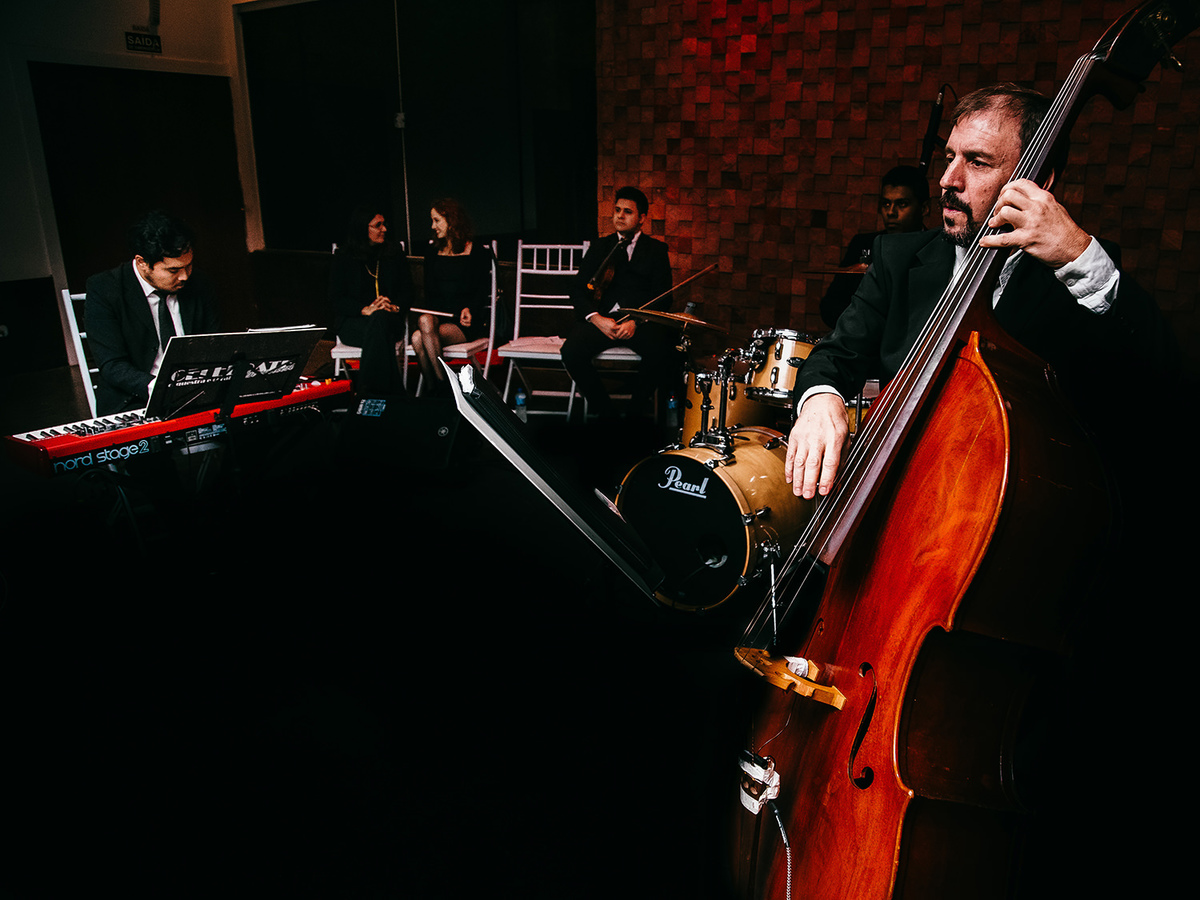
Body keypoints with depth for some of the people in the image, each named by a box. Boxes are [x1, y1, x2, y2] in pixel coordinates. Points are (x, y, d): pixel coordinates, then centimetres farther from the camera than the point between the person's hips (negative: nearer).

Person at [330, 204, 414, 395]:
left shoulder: (394, 252, 10)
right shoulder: (344, 257, 3)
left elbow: (407, 291, 9)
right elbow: (336, 298, -3)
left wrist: (395, 307, -14)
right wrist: (366, 309, -20)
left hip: (390, 319, 1)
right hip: (352, 322, -1)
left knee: (380, 319, -37)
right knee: (378, 330, -36)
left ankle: (367, 390, -36)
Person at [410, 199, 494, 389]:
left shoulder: (479, 251, 6)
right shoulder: (432, 251, 19)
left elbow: (483, 290, 2)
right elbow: (429, 290, 16)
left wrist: (469, 310, -17)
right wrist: (429, 312, -4)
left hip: (470, 319, -4)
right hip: (437, 315, 4)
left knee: (420, 337, -31)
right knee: (424, 321, -34)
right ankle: (438, 386, -27)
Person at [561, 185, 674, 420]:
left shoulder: (656, 250, 12)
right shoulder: (600, 247, 18)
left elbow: (662, 297, 3)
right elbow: (578, 290, 10)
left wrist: (636, 321, -16)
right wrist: (597, 319, -11)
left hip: (643, 319, -2)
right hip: (602, 318, 2)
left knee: (660, 351, -34)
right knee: (571, 350, -27)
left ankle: (635, 412, -9)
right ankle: (605, 411, -9)